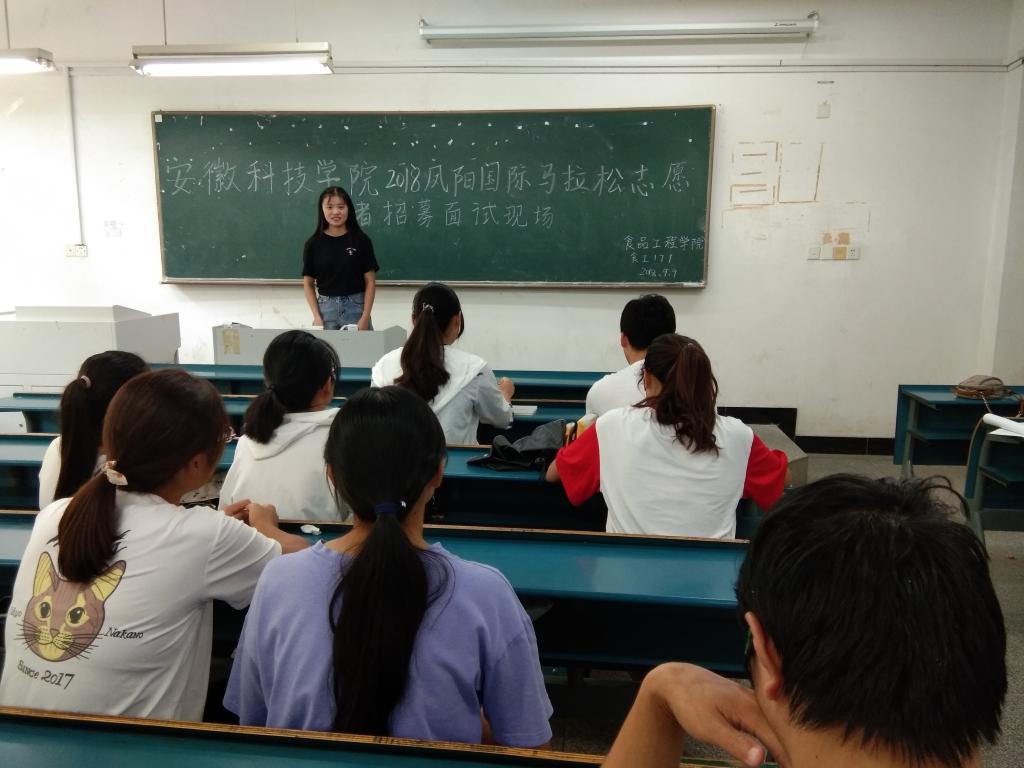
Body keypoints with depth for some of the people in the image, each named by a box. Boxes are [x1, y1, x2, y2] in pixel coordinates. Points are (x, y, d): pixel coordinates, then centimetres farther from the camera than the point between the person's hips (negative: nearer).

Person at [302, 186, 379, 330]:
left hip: (356, 306, -1)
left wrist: (365, 318, -8)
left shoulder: (361, 240, -1)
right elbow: (308, 283, 6)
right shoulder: (313, 244, 2)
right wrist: (317, 317, -4)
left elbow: (370, 281, -1)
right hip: (325, 307, 1)